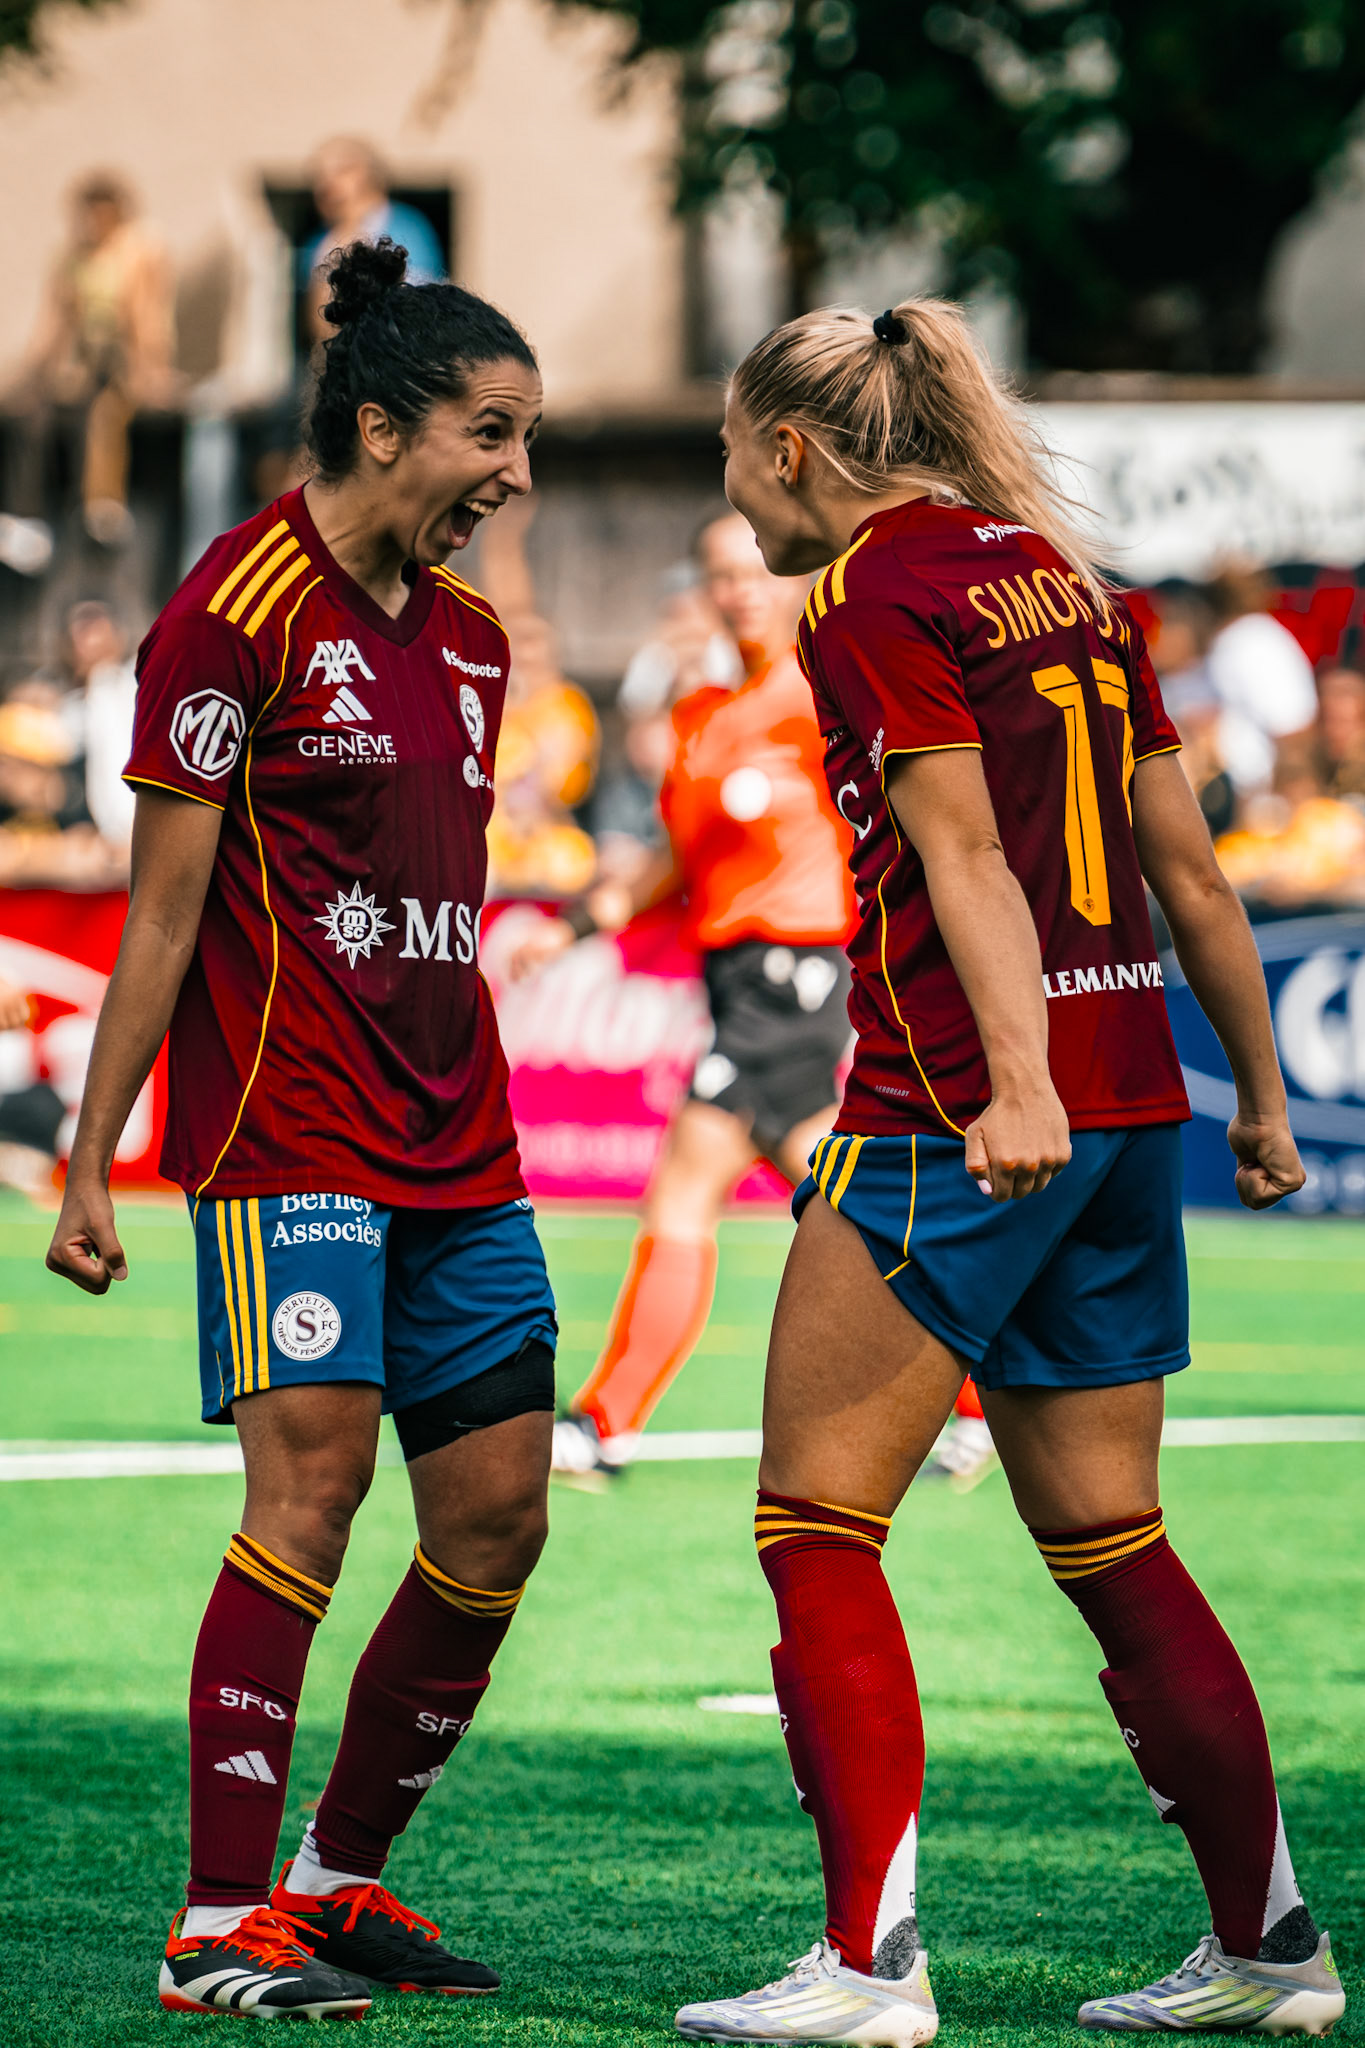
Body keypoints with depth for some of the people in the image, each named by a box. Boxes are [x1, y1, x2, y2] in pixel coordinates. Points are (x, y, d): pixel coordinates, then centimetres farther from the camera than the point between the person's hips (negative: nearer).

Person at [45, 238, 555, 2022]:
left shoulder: (467, 635, 15)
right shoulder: (240, 610, -8)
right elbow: (165, 910, -8)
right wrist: (90, 1162, -9)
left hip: (456, 1151, 8)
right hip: (287, 1132, -8)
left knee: (498, 1514, 4)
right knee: (311, 1477, -16)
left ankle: (342, 1875, 18)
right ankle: (221, 1924, -13)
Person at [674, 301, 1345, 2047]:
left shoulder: (871, 594, -6)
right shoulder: (1059, 576, 16)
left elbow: (965, 855, -18)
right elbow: (1188, 868, 17)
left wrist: (1017, 1081, -28)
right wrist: (1261, 1095, 22)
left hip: (956, 1112, -8)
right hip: (1129, 1100, 8)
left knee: (817, 1524, -2)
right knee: (1111, 1544, 14)